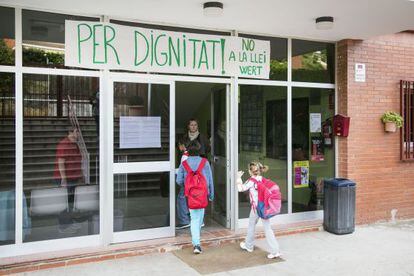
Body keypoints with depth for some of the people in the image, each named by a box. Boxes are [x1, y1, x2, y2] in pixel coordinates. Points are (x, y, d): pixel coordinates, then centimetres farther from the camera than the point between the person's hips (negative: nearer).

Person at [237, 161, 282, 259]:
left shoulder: (251, 181, -10)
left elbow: (241, 189, -6)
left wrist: (239, 178, 3)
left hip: (256, 207, -5)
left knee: (251, 226, 17)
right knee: (267, 228, 4)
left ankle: (249, 246, 35)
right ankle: (275, 251, -2)